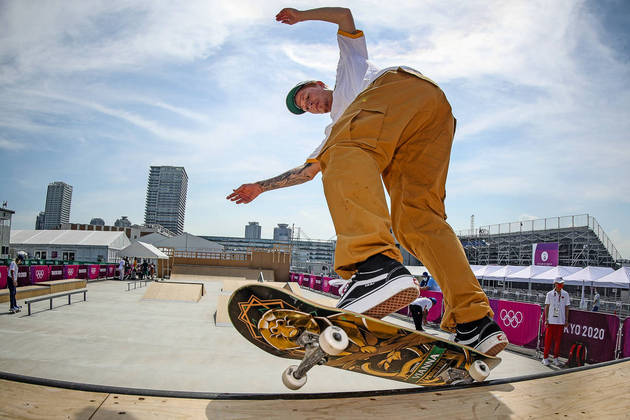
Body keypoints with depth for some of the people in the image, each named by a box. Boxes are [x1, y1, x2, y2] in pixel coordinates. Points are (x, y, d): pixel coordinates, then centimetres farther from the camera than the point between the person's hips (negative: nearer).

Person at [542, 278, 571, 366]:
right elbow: (546, 307, 4)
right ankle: (545, 357, 9)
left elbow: (566, 307, 8)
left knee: (558, 339, 6)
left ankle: (555, 358, 17)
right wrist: (546, 319, -1)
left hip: (561, 321, 1)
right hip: (551, 320, -1)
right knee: (548, 339, 0)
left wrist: (566, 320, 5)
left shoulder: (565, 294, 4)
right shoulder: (550, 294, 1)